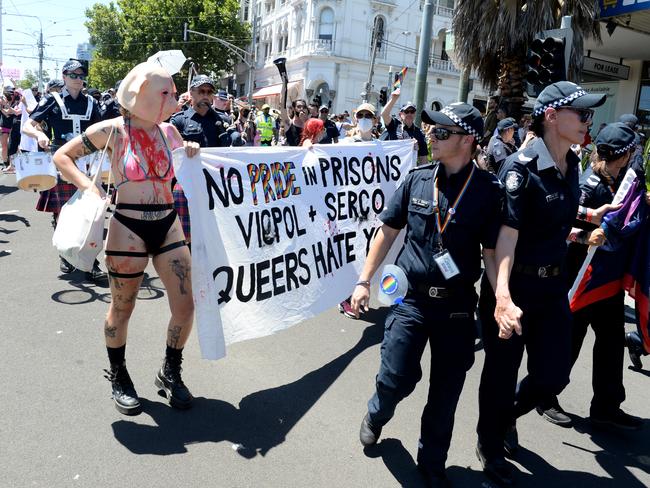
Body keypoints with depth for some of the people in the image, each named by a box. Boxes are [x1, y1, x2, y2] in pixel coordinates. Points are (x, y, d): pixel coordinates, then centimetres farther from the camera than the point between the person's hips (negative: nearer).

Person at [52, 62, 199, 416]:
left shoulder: (169, 131, 6)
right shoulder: (112, 131, -7)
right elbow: (61, 157, 2)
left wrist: (192, 155, -1)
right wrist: (88, 187, -12)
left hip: (168, 226, 4)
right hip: (128, 229, -4)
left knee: (185, 306, 2)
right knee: (121, 310, 10)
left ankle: (170, 373, 26)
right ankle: (118, 377, 34)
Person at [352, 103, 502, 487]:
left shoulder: (489, 190, -7)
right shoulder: (418, 179, -1)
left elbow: (493, 252, -5)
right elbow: (388, 231, 6)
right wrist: (364, 280, 3)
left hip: (457, 304, 0)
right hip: (411, 297, 1)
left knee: (446, 392, 11)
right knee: (397, 377, 2)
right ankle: (377, 416, 38)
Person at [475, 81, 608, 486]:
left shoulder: (571, 164, 6)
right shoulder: (521, 167, -18)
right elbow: (507, 232, -29)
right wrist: (502, 296, -40)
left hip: (553, 284, 7)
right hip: (514, 283, -7)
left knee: (554, 373, 11)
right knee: (502, 372, 8)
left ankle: (506, 416, 42)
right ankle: (490, 447, 33)